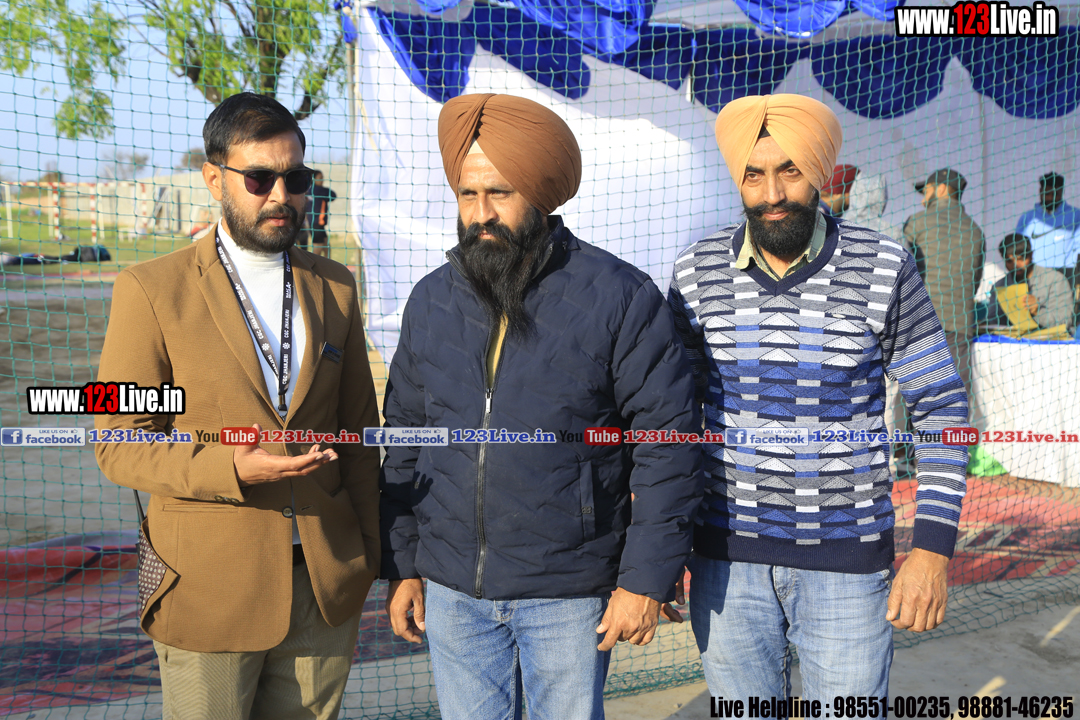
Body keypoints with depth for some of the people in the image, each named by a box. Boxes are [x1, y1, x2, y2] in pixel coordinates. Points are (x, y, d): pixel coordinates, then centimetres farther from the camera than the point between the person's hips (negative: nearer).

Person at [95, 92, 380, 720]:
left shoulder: (335, 287, 7)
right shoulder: (152, 291, -6)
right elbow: (120, 446, -6)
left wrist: (370, 553, 10)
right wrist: (233, 469, -21)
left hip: (327, 586, 3)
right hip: (209, 591, -3)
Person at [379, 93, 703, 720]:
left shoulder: (619, 297, -10)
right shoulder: (432, 301, 4)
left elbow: (669, 440, -9)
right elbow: (405, 440, 10)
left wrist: (647, 578, -11)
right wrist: (401, 567, 9)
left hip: (569, 595, -3)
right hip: (452, 590, 4)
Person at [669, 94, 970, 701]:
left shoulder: (884, 270, -8)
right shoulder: (698, 275, -3)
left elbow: (943, 410, -2)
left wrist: (933, 549, -9)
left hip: (848, 560, -2)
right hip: (729, 558, 2)